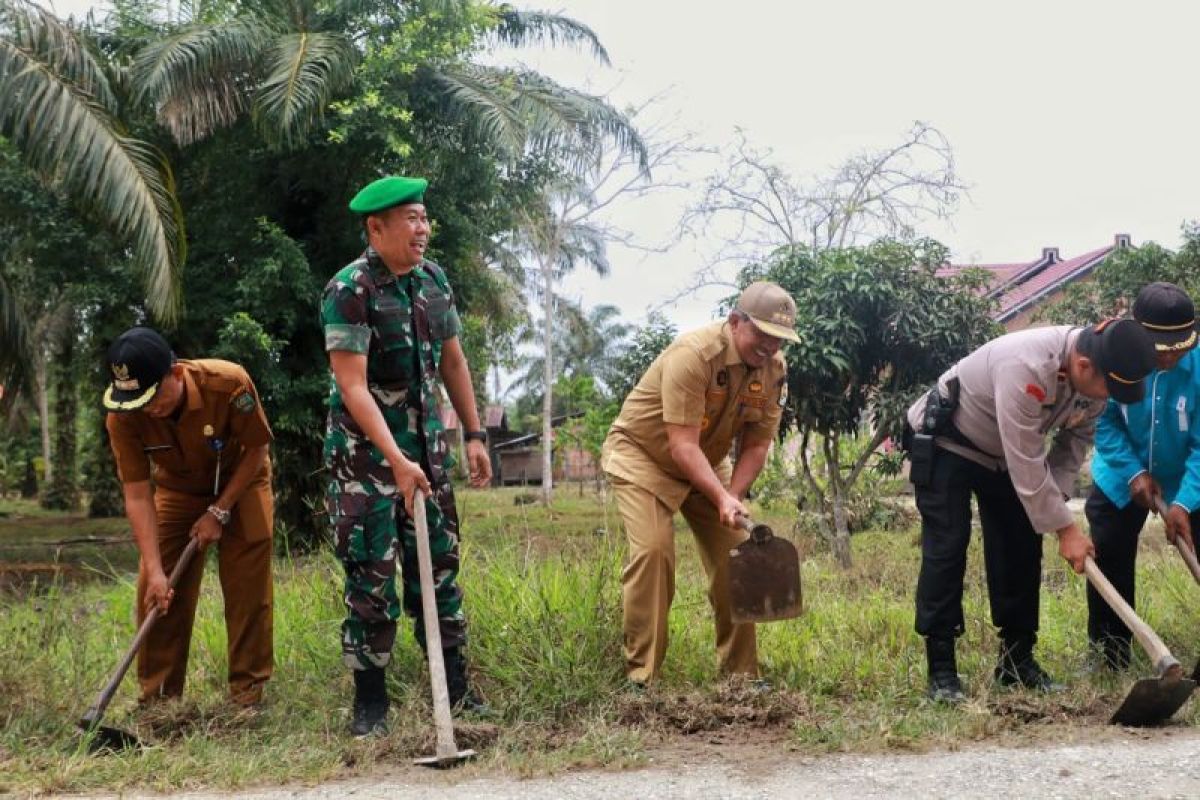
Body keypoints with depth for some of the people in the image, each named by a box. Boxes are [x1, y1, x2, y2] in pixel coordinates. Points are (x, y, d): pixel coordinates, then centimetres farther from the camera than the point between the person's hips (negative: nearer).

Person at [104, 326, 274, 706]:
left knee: (247, 585, -10)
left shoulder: (229, 383, -35)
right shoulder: (123, 417, -28)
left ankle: (248, 693, 1)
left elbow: (255, 450, -19)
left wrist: (219, 512, -20)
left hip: (241, 482, -2)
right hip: (177, 491, 2)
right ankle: (157, 697, 6)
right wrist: (155, 570, -30)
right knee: (156, 592, -6)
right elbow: (137, 495, -24)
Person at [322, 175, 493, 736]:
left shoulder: (432, 279, 4)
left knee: (440, 563, 9)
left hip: (425, 443, 6)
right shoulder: (350, 290, -16)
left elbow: (452, 360, 14)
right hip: (365, 449, -6)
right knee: (371, 574, -3)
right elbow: (352, 385, -21)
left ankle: (456, 688, 18)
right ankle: (370, 702, 7)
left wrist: (474, 434, 10)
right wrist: (396, 461, -26)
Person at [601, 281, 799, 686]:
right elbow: (683, 446, -35)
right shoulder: (694, 354, -32)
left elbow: (755, 445, -8)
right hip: (643, 454, -6)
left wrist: (733, 498, -22)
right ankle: (641, 678, -15)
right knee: (652, 551, -21)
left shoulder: (773, 369, -11)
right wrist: (721, 498, -43)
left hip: (706, 463, 7)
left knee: (735, 552, 0)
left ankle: (742, 674, 10)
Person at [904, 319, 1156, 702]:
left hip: (1001, 454, 8)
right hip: (944, 444, -7)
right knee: (946, 548, -12)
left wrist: (1057, 495, -17)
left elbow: (1076, 436, -2)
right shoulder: (1026, 367, -41)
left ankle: (1017, 659, 13)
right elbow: (1027, 464, -36)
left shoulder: (1097, 370, -16)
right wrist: (1066, 530, -30)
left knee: (1022, 548, 3)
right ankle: (941, 670, -8)